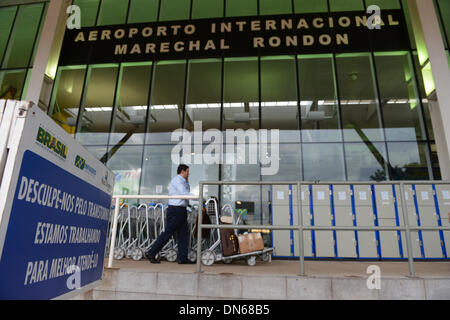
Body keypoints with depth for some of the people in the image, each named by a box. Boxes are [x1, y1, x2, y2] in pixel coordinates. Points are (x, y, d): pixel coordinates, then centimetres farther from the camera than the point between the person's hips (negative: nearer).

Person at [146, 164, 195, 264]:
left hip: (181, 210, 10)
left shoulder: (182, 181, 20)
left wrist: (187, 181, 16)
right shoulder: (177, 179, -10)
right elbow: (184, 194, -20)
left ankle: (182, 258, 9)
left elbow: (187, 191, 29)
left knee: (184, 234, 6)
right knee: (167, 233, -4)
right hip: (175, 210, -10)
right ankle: (151, 253, 7)